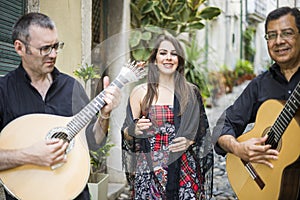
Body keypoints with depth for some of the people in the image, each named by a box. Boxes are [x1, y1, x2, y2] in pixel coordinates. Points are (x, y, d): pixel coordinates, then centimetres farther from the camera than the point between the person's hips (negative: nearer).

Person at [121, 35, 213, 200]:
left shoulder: (191, 92, 6)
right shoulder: (140, 92, 1)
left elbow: (203, 131, 13)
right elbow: (126, 135, 4)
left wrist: (191, 140, -6)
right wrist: (135, 130, -17)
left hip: (185, 170, 2)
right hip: (149, 170, -1)